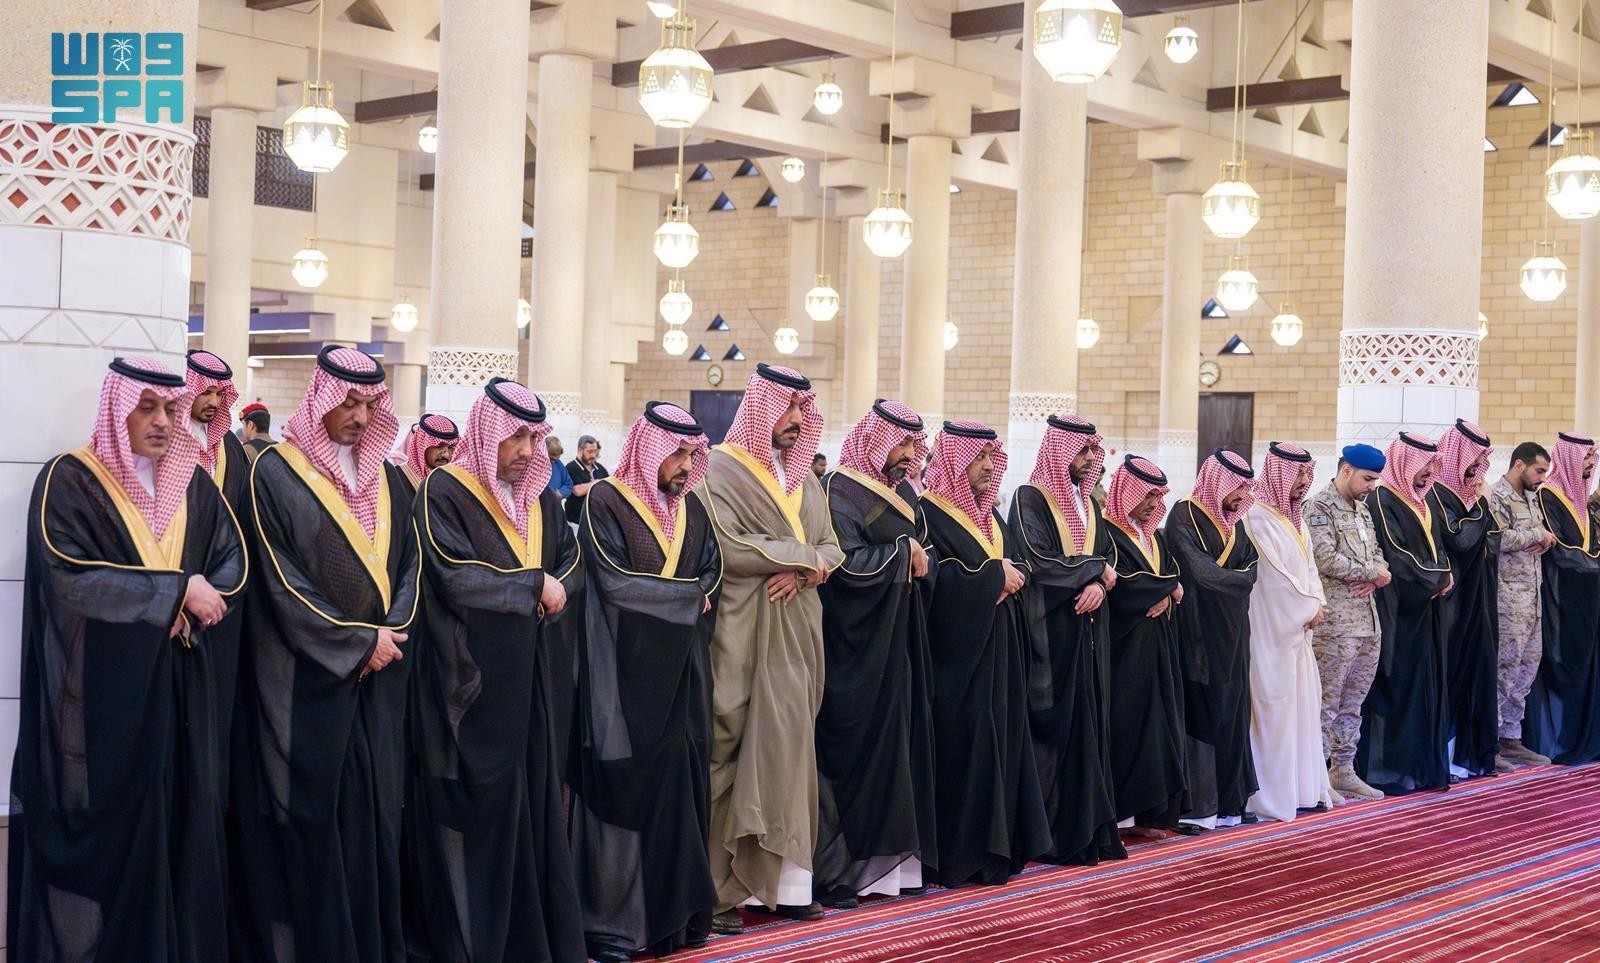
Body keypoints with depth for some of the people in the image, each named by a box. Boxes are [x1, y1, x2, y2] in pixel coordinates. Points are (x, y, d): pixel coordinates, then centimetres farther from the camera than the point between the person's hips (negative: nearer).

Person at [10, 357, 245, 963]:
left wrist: (198, 602, -15)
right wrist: (178, 590, -18)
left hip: (181, 686, 5)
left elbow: (233, 565, 6)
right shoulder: (69, 482, -4)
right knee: (106, 835, -2)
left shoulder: (194, 485, 12)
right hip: (104, 691, -5)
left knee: (183, 821, 6)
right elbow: (69, 577, -17)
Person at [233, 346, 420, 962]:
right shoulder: (276, 473, -6)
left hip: (378, 678, 5)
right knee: (309, 816, -2)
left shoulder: (386, 477, 12)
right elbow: (281, 577, -11)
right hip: (306, 676, -5)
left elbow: (409, 561, 11)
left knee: (373, 810, 7)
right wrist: (358, 640, -13)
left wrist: (391, 632, -7)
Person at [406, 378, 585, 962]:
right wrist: (534, 585, -12)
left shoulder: (540, 497, 12)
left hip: (524, 671, 7)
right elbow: (455, 579, -19)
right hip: (466, 673, -6)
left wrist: (557, 591, -9)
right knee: (475, 799, -3)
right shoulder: (443, 492, -9)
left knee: (529, 795, 8)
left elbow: (571, 563, 13)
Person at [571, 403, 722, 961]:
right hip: (626, 673, -6)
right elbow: (613, 582, -16)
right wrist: (687, 596, -8)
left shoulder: (691, 511, 14)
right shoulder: (605, 503, -7)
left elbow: (712, 576, 9)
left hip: (682, 675, 6)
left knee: (680, 787, 6)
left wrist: (687, 599, -10)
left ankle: (673, 909, 15)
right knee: (625, 789, -4)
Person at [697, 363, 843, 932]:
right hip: (743, 635, -7)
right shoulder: (723, 469, -6)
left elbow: (832, 549, 13)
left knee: (785, 746, 6)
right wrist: (802, 554, -9)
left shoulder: (803, 478, 17)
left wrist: (802, 571, -9)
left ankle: (782, 879, 11)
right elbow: (729, 549, -17)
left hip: (794, 633, 7)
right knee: (732, 751, -7)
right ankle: (716, 888, -2)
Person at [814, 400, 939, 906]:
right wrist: (903, 552, -10)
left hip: (899, 641, 8)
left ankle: (889, 857, 13)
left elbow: (922, 556, 17)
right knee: (856, 745, -7)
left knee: (900, 742, 7)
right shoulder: (840, 491, -10)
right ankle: (835, 868, 0)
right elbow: (850, 563, -21)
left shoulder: (902, 492, 14)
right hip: (859, 643, -8)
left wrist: (923, 561, -6)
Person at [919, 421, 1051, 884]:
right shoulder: (929, 513, -8)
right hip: (959, 651, -8)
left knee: (1001, 739, 7)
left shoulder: (989, 514, 17)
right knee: (964, 745, -8)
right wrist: (994, 574, -11)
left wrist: (1012, 574, -9)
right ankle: (962, 855, -3)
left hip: (999, 652, 8)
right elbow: (938, 578, -20)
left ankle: (999, 846, 13)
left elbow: (1018, 567, 14)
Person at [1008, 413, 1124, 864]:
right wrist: (1097, 570, -9)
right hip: (1052, 631, -7)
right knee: (1053, 729, -6)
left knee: (1088, 725, 7)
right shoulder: (1031, 500, -6)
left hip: (1089, 629, 7)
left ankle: (1088, 829, 11)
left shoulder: (1088, 503, 17)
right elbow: (1038, 562, -16)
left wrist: (1100, 584, -10)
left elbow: (1109, 555, 12)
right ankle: (1052, 835, -2)